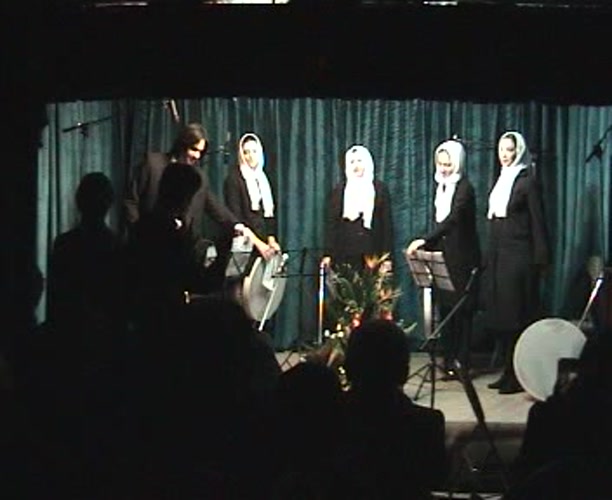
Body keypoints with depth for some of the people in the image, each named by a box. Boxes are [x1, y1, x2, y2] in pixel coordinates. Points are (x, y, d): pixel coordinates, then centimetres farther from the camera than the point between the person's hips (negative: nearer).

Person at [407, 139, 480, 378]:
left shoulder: (464, 188, -12)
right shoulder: (441, 187, 12)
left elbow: (452, 220, -24)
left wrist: (424, 241, -32)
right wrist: (429, 246, 11)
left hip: (462, 258, -7)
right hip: (444, 255, 7)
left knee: (461, 311, -4)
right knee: (445, 309, 6)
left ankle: (461, 364, -1)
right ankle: (449, 362, 9)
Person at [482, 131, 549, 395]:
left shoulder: (527, 182, -6)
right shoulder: (500, 181, 16)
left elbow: (537, 222, -9)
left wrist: (539, 261, -14)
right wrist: (488, 257, 14)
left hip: (518, 256, -8)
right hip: (497, 254, 8)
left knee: (515, 315, -7)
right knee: (498, 315, 6)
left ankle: (519, 375, -3)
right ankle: (509, 371, 13)